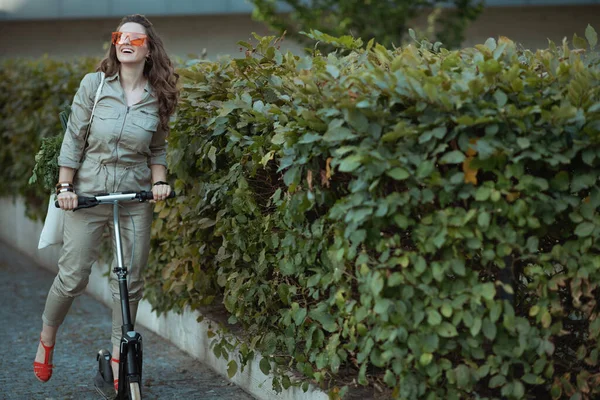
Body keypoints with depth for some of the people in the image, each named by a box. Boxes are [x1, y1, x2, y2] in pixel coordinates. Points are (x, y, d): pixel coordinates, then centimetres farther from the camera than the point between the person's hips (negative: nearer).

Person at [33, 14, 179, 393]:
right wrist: (65, 186, -4)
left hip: (136, 196, 2)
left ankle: (118, 357, 20)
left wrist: (159, 181, -6)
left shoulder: (158, 96, 0)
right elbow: (74, 138, -2)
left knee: (131, 279, 5)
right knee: (73, 276, 0)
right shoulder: (94, 84, -5)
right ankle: (46, 340, 26)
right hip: (88, 191, -2)